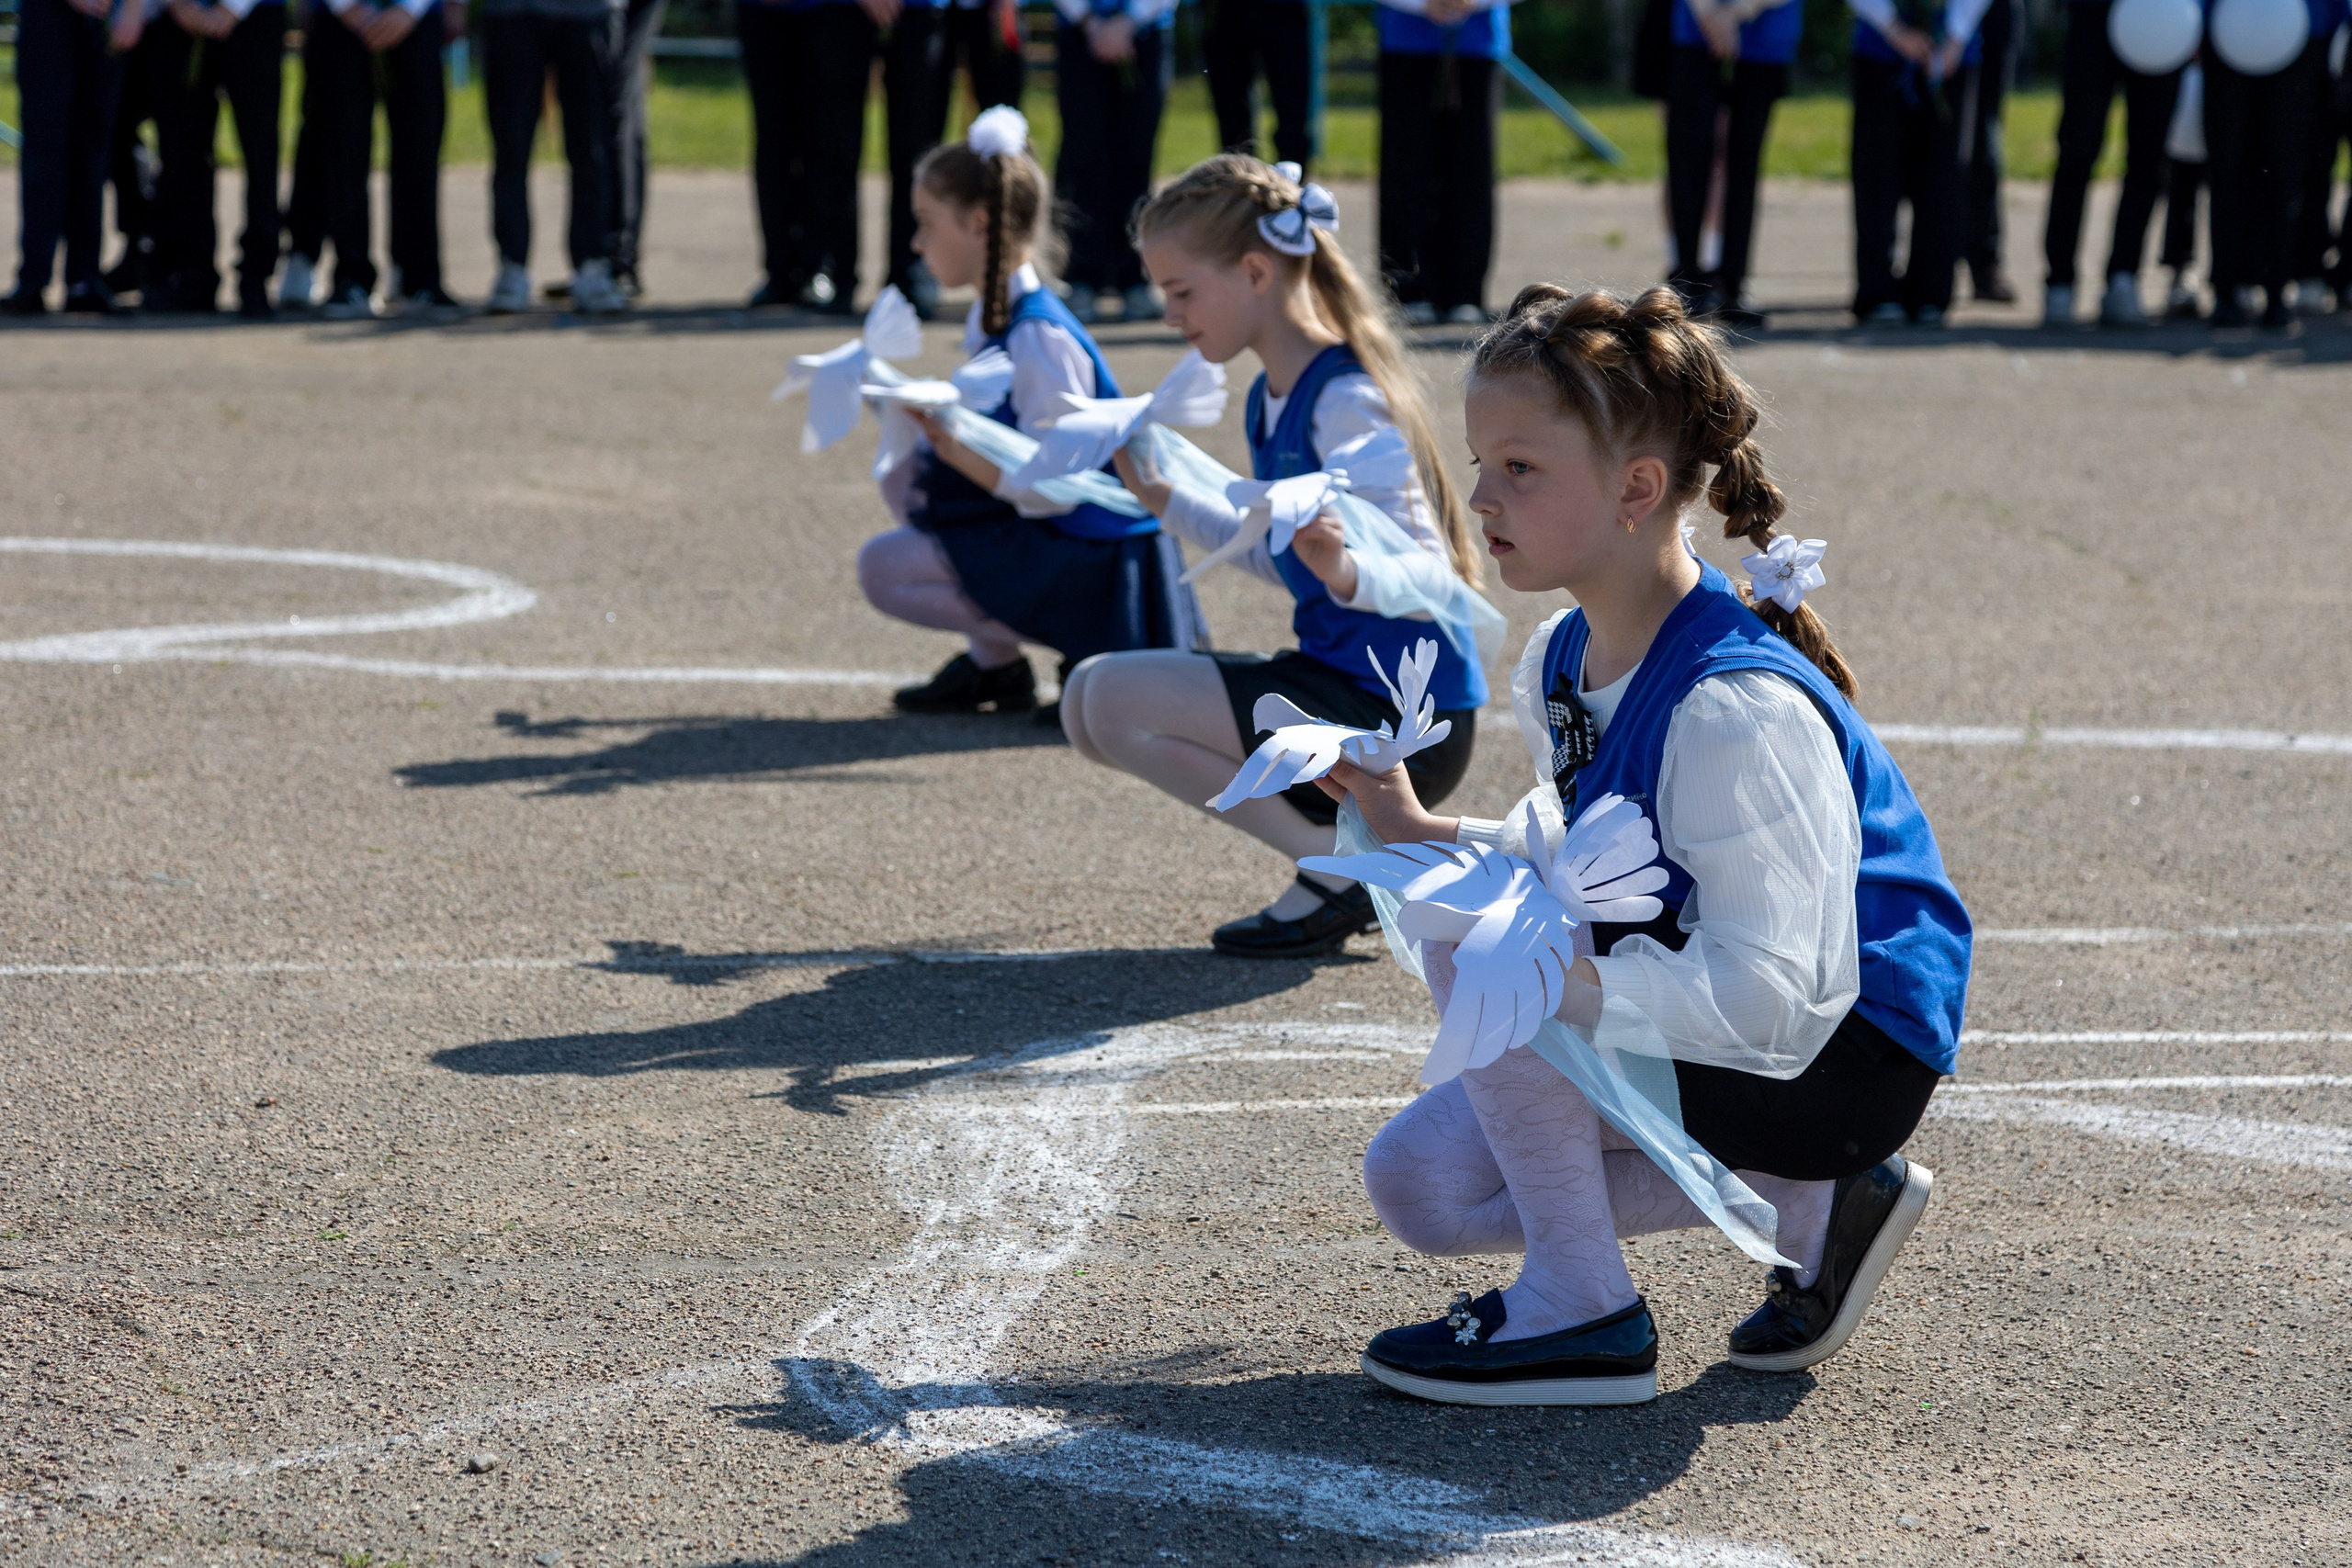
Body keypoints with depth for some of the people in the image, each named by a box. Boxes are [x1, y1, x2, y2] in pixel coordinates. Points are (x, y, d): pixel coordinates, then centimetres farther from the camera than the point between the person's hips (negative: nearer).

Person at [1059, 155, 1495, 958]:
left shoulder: (1345, 405, -19)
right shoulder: (1273, 400, 10)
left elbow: (1431, 578, -25)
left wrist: (1348, 572, -46)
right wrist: (1165, 498, 21)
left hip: (1402, 721, -10)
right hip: (1335, 678, 10)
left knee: (1116, 699, -18)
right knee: (1091, 700, 13)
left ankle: (1338, 864, -7)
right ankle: (1346, 842, 8)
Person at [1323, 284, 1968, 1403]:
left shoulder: (1735, 709, -29)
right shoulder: (1564, 661, 1)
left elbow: (1764, 999, -33)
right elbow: (1578, 861, 16)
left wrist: (1551, 975, -39)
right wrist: (1419, 834, 0)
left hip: (1842, 1057, -10)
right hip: (1700, 1017, 10)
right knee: (1422, 1186, 7)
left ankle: (1579, 1309, -9)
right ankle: (1807, 1201, 9)